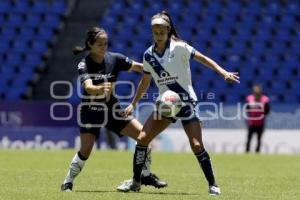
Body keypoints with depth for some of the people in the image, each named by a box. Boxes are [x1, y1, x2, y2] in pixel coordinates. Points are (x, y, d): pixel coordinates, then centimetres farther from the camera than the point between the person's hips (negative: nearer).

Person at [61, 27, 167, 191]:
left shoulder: (114, 59, -7)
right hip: (91, 110, -4)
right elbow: (88, 88, -35)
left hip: (112, 108, 4)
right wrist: (100, 88, -56)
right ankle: (68, 182, 6)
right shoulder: (84, 65, -17)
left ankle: (146, 175, 12)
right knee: (85, 151, -16)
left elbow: (139, 67, -2)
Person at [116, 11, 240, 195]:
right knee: (142, 139, -4)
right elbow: (145, 82, 15)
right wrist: (133, 104, 15)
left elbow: (203, 59, -11)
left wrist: (224, 73, -22)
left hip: (186, 102, -5)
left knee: (197, 146, -14)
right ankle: (136, 182, 9)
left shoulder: (179, 47, -12)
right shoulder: (149, 55, 3)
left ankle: (213, 185, -1)